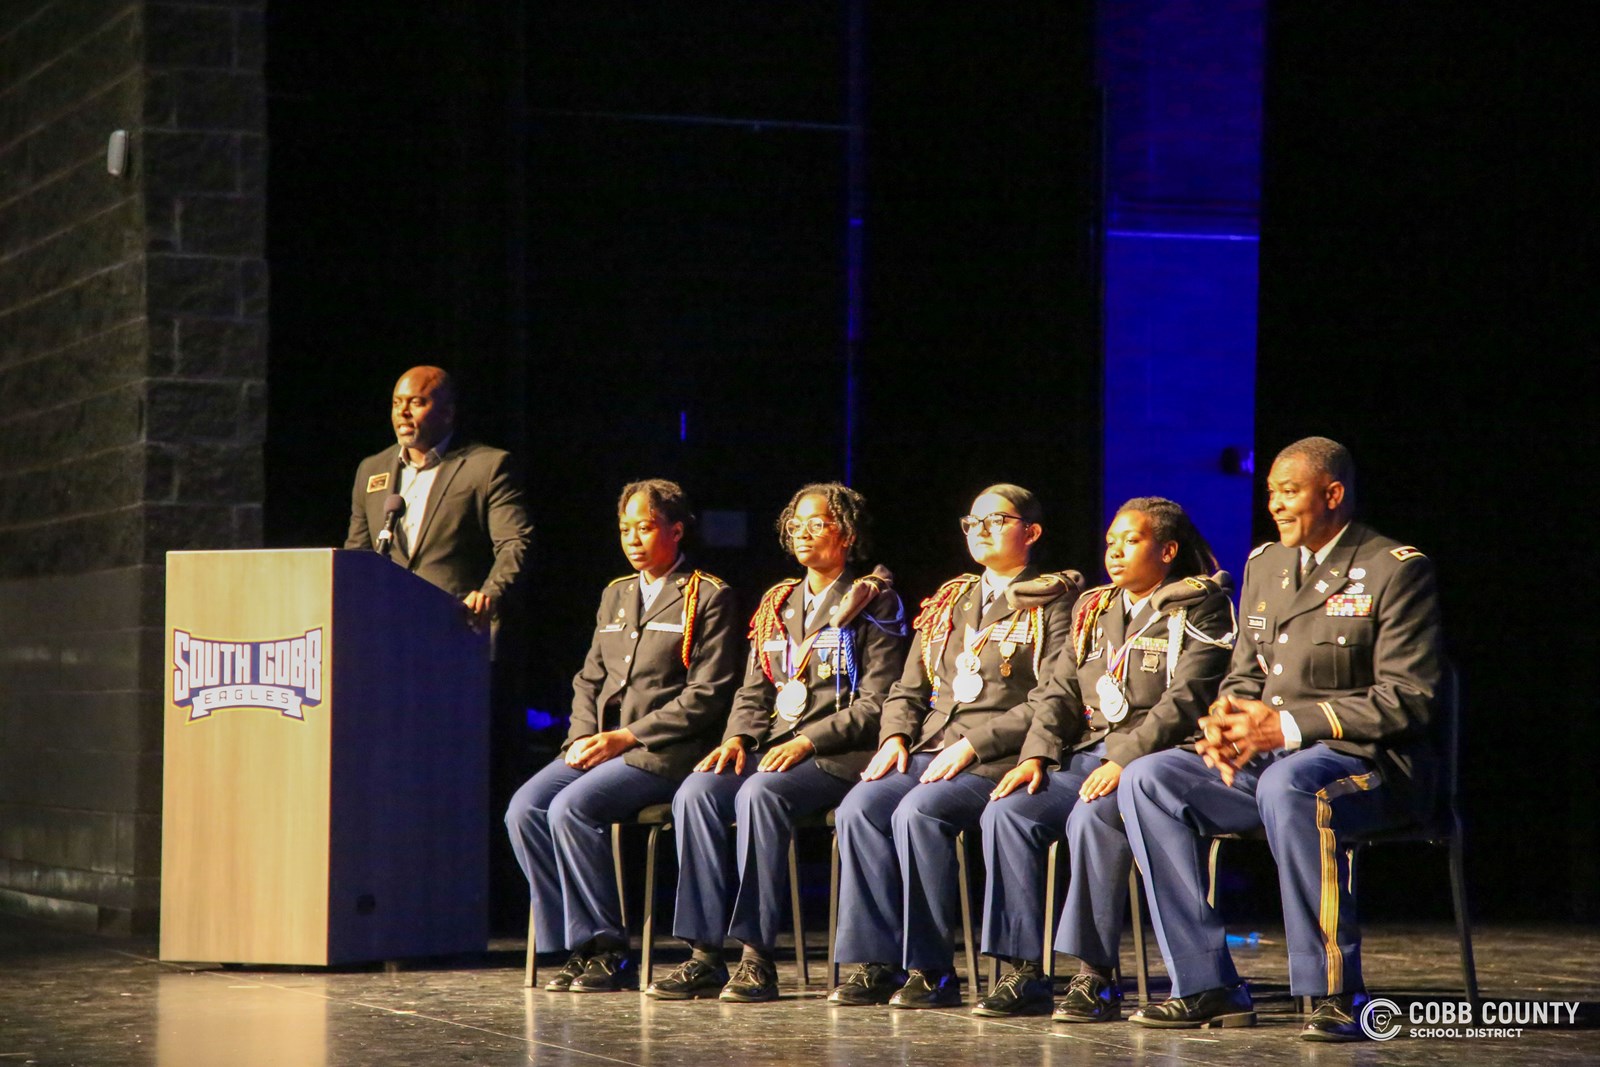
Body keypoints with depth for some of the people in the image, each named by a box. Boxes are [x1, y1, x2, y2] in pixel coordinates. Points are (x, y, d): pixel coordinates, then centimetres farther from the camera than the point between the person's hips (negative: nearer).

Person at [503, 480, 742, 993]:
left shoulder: (710, 598, -1)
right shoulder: (616, 595, 22)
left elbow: (706, 696, -9)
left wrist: (626, 737, -14)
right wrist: (583, 737, 0)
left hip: (665, 754, -7)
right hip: (601, 747, 7)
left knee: (571, 807, -29)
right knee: (524, 808, -17)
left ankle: (605, 950, -18)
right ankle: (577, 948, -11)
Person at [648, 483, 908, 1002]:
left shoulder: (873, 604, 2)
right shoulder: (777, 604, 21)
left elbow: (875, 705, -6)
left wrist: (808, 741, -17)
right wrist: (739, 738, -2)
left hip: (839, 755, -6)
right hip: (771, 747, 6)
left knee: (760, 793, -35)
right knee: (696, 792, -23)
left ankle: (757, 958, -32)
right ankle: (705, 956, -25)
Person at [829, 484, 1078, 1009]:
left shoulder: (1052, 606, 3)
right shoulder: (948, 602, 24)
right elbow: (907, 689, 24)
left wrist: (972, 745, -16)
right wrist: (896, 736, 2)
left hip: (1000, 759, -6)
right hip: (930, 749, 6)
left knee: (918, 812, -32)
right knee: (859, 808, -22)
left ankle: (930, 972, -23)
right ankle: (874, 963, -19)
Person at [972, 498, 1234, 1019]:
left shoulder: (1199, 607, -1)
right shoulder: (1094, 609, 20)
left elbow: (1185, 701, -13)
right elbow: (1061, 691, 16)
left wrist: (1125, 759, -24)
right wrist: (1038, 754, -2)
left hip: (1156, 758, -7)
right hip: (1088, 753, 7)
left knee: (1093, 818, -36)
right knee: (1007, 812, -19)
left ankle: (1095, 977, -29)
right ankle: (1025, 973, -17)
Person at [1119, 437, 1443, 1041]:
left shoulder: (1395, 570, -5)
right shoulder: (1264, 566, 17)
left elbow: (1406, 700, -13)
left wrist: (1287, 726, -20)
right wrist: (1226, 722, -6)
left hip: (1368, 764, -7)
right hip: (1265, 759, 7)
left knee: (1288, 786, -40)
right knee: (1146, 781, -14)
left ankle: (1335, 994, -30)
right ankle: (1206, 987, -14)